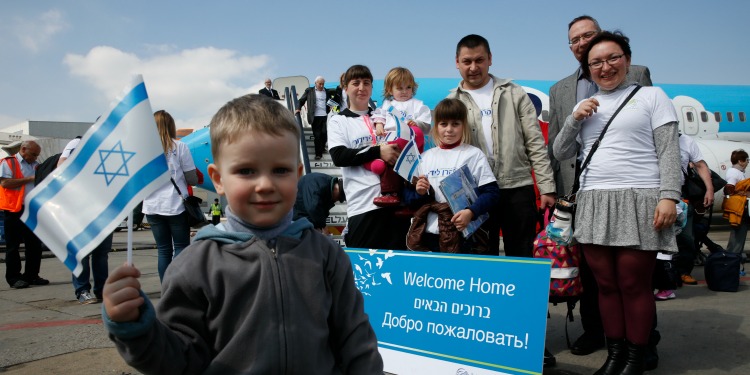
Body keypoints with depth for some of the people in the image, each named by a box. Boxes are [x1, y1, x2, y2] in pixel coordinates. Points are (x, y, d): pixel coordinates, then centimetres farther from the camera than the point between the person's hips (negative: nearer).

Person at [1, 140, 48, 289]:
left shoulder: (36, 165, 17)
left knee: (35, 244, 8)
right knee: (13, 245, 2)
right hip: (15, 210, -6)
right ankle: (14, 278, 8)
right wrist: (29, 179, -14)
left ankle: (32, 275, 17)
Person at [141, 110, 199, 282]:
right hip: (176, 205, -3)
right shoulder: (180, 147, -4)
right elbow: (192, 179, -4)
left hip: (152, 206, 3)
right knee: (181, 247, 6)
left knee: (163, 250, 10)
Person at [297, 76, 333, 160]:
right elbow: (302, 100, 6)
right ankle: (318, 153, 9)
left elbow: (329, 102, 22)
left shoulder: (326, 91, 10)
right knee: (317, 135, 1)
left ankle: (322, 147, 25)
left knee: (324, 133, -4)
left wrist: (330, 107, 1)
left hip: (324, 116, 2)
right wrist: (298, 108, -8)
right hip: (315, 116, -2)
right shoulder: (309, 90, 4)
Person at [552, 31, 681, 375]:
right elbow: (561, 154, 15)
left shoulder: (651, 95, 7)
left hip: (638, 201, -4)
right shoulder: (585, 106, 19)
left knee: (633, 284, -4)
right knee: (606, 283, 6)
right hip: (593, 204, 4)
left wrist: (669, 195, -12)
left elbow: (669, 151, 0)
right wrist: (575, 119, 0)